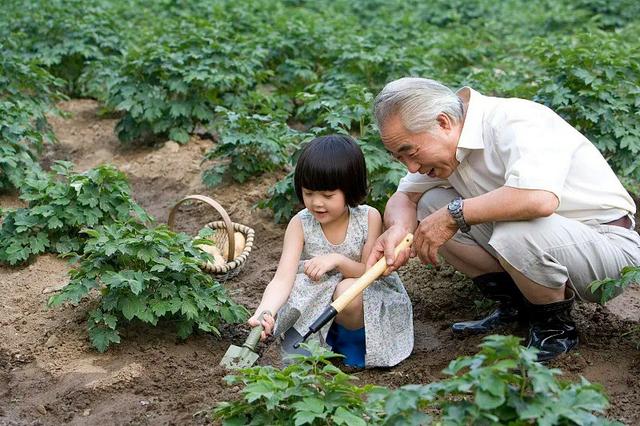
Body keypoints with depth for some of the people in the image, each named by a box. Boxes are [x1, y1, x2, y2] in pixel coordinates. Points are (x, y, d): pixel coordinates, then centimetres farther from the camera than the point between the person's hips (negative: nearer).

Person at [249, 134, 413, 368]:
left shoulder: (369, 218, -16)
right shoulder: (300, 224, -15)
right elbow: (282, 280, -24)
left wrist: (338, 260, -31)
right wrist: (264, 313, -44)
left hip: (365, 295, -1)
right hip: (315, 300, 1)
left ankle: (355, 339, -3)